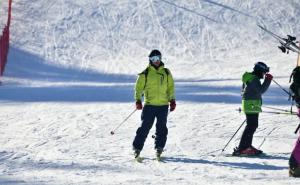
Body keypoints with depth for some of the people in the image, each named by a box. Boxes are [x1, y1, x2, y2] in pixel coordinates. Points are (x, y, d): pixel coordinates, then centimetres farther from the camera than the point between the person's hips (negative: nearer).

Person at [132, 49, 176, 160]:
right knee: (145, 127, -5)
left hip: (163, 105, 2)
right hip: (149, 105, -2)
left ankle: (159, 148, 9)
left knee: (161, 127, 0)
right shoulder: (145, 73, 2)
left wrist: (172, 100, 6)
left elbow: (171, 87, 15)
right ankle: (137, 147, 1)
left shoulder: (166, 73, 10)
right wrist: (138, 100, -8)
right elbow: (139, 87, 3)